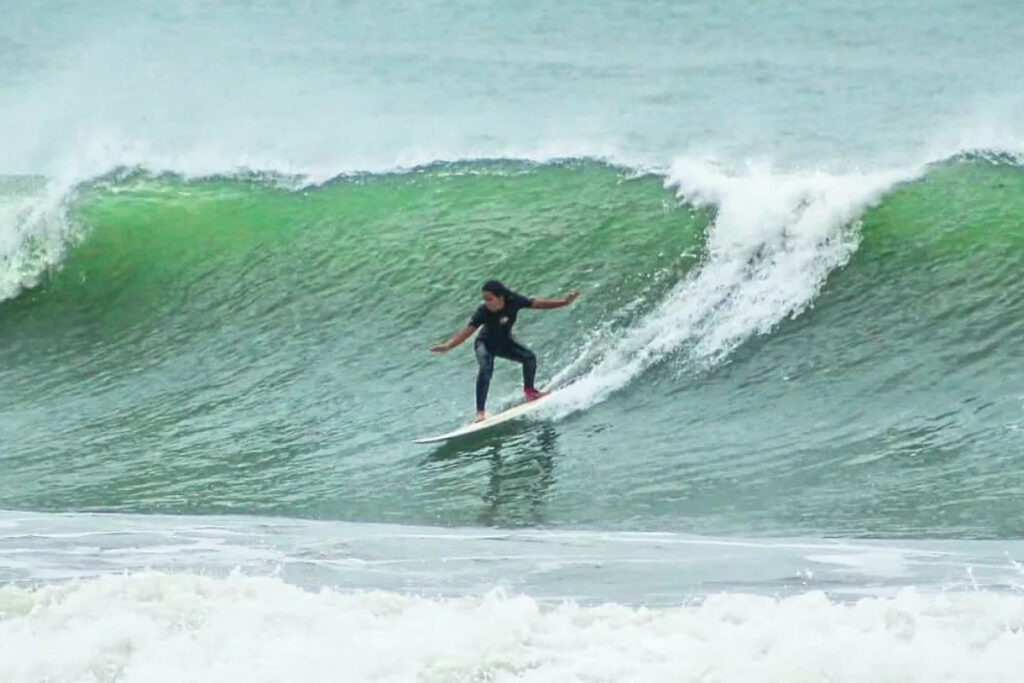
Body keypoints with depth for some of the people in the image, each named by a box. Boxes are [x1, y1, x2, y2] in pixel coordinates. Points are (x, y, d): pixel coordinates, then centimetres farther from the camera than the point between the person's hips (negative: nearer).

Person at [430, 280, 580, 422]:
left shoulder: (513, 302, -25)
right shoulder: (483, 312, -32)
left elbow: (537, 303, -16)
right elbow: (467, 331, -37)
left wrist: (564, 302, -17)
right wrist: (447, 346, -50)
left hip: (504, 343, 4)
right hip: (486, 344, -4)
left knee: (529, 357, -12)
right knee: (486, 369, -28)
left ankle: (529, 392, 13)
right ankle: (480, 412, -29)